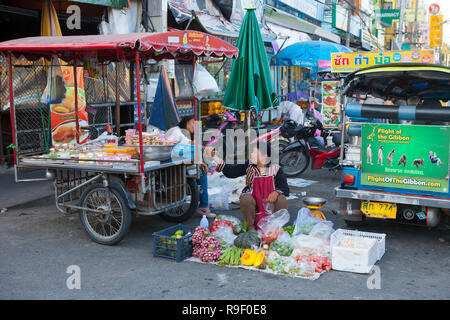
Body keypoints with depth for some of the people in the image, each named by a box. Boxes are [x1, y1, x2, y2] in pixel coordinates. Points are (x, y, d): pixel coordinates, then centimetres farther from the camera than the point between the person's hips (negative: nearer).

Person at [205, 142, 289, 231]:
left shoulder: (275, 168, -5)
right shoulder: (249, 166, 0)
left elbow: (284, 186, -8)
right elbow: (230, 171, -3)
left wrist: (276, 192, -31)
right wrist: (214, 156, -7)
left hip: (271, 201, -1)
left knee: (282, 200, -29)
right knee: (245, 198, -30)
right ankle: (250, 225, -8)